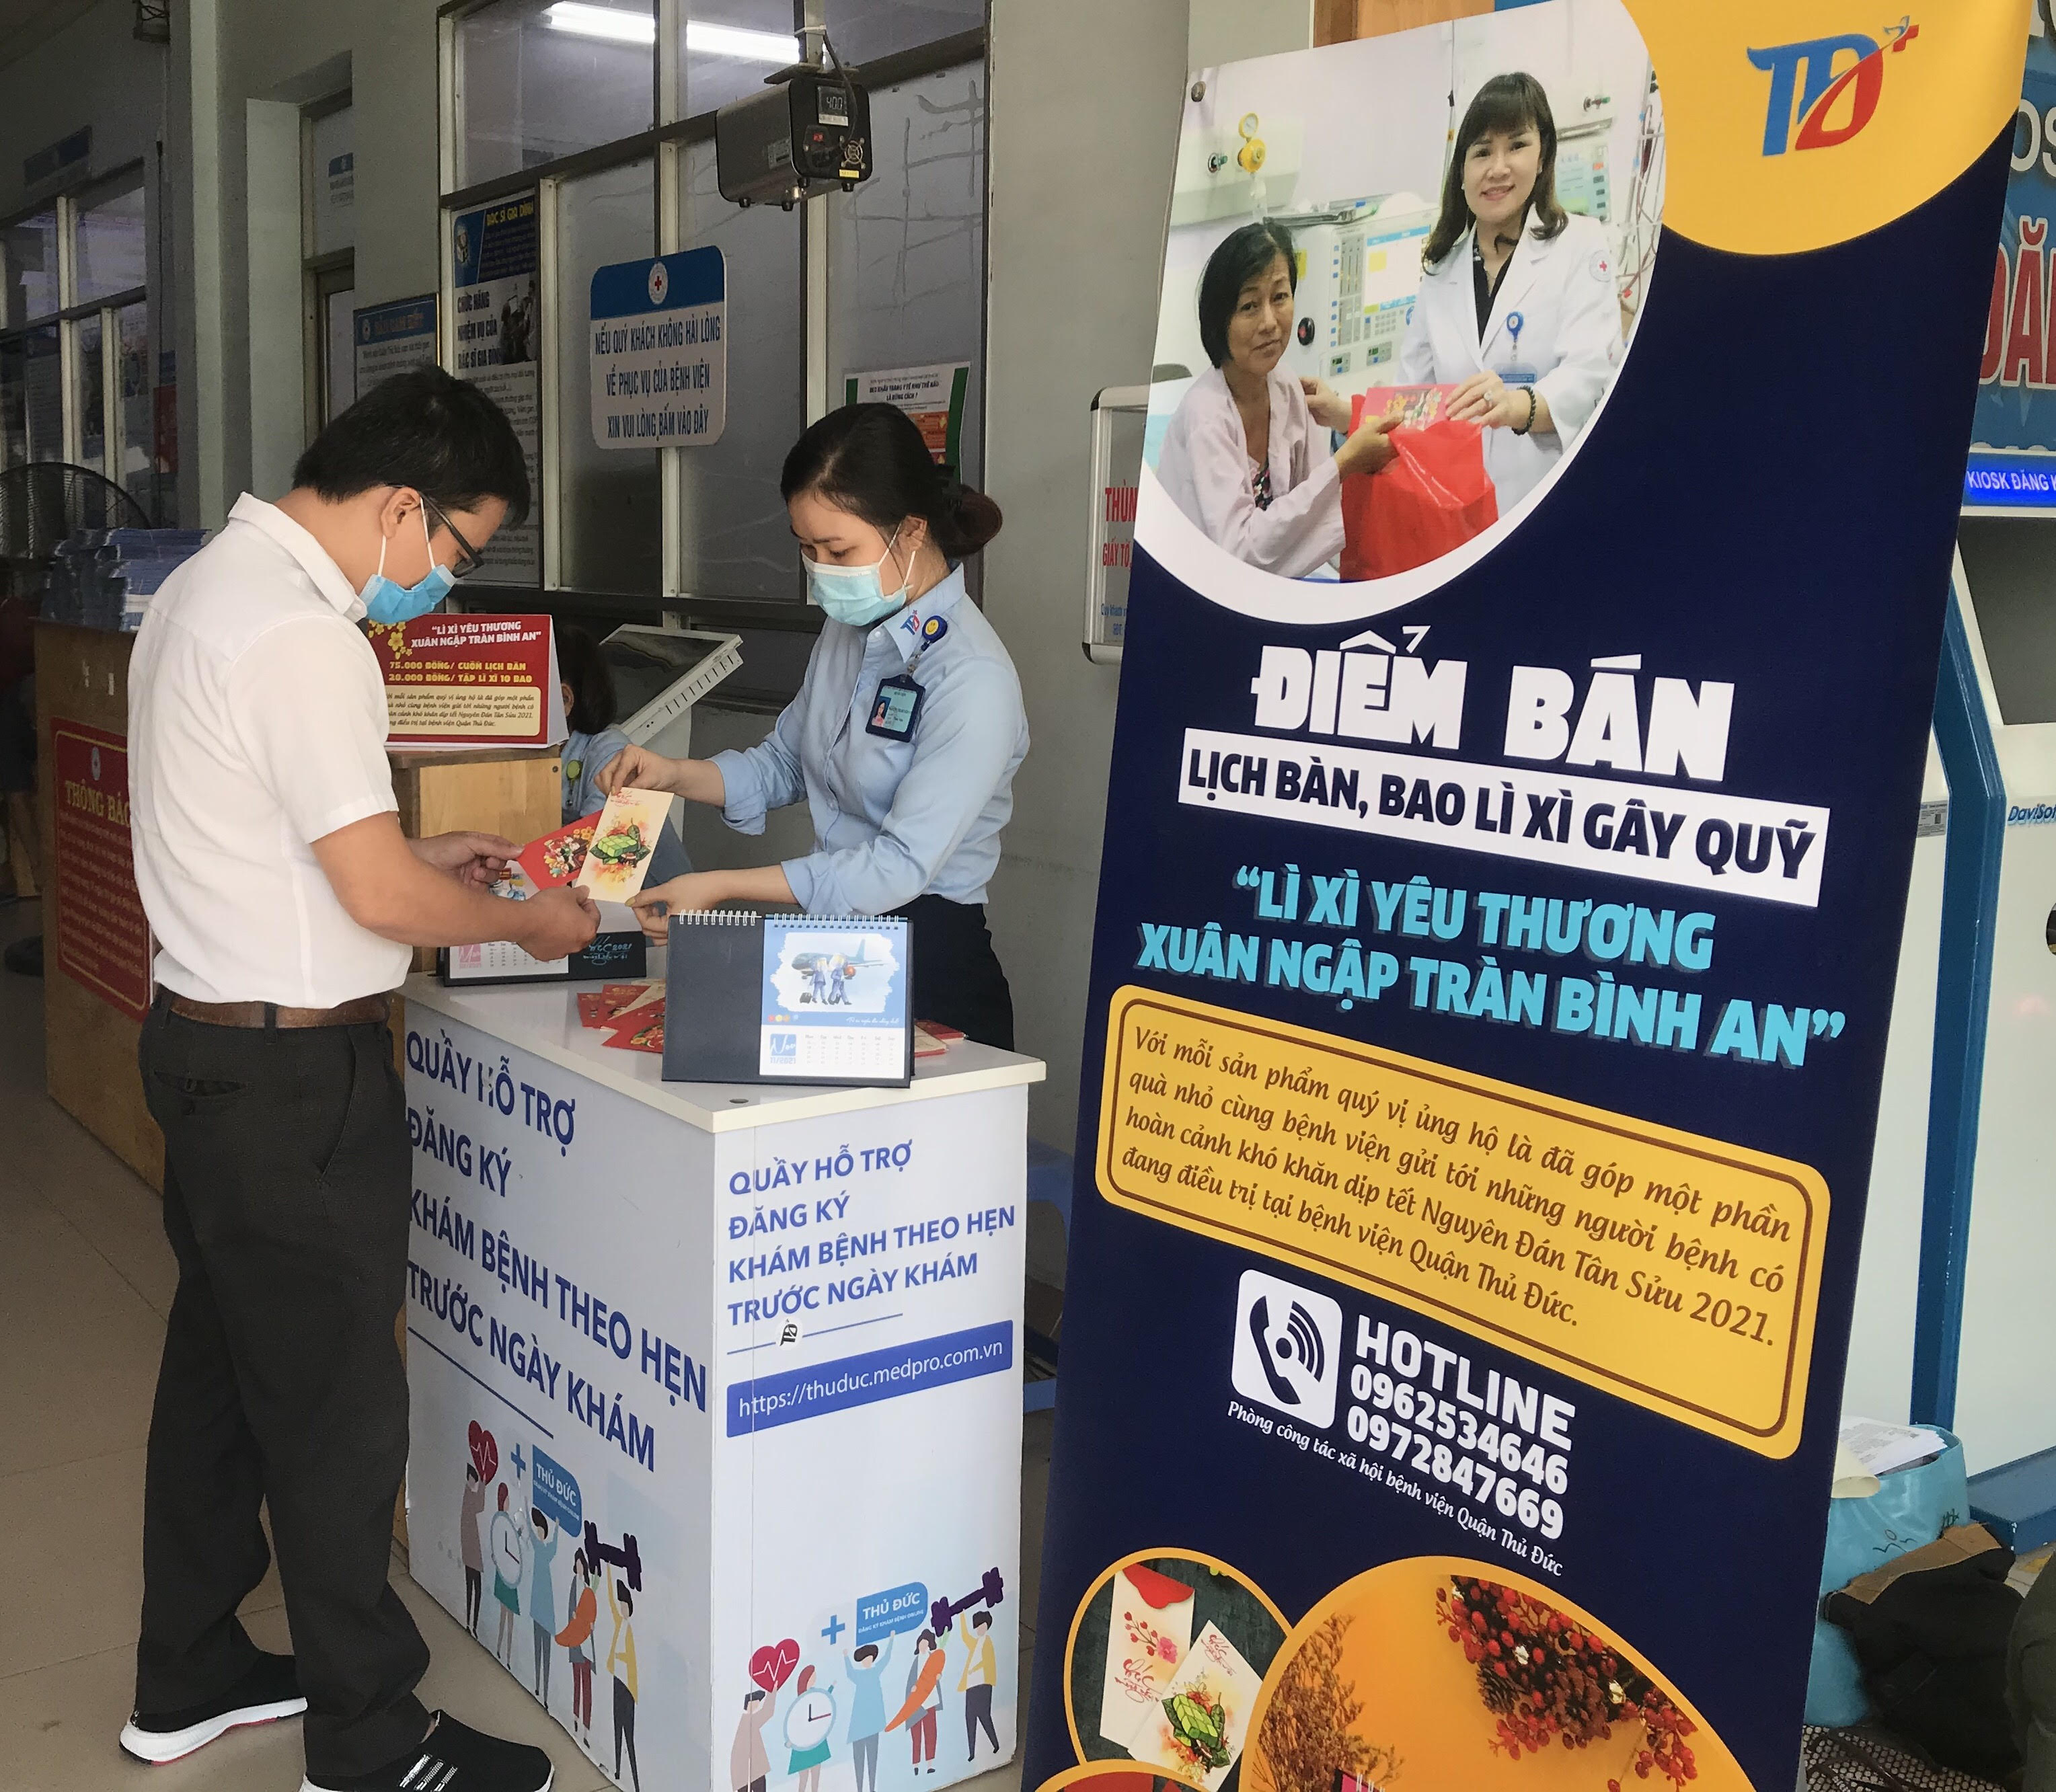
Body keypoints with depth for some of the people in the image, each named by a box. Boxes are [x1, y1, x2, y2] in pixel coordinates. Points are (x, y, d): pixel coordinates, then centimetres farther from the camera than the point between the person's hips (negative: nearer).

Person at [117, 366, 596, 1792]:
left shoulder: (208, 586, 11)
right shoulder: (303, 637, -22)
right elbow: (378, 895, -21)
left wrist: (421, 857, 14)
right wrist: (526, 922, -6)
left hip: (205, 1037, 11)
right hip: (296, 1073, -11)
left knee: (220, 1367, 20)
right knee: (335, 1405, 2)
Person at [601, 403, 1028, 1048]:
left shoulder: (973, 679, -18)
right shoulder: (848, 632, 9)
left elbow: (902, 867, -22)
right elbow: (782, 764, 21)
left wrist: (721, 887, -21)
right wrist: (673, 774, 2)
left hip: (929, 967, -7)